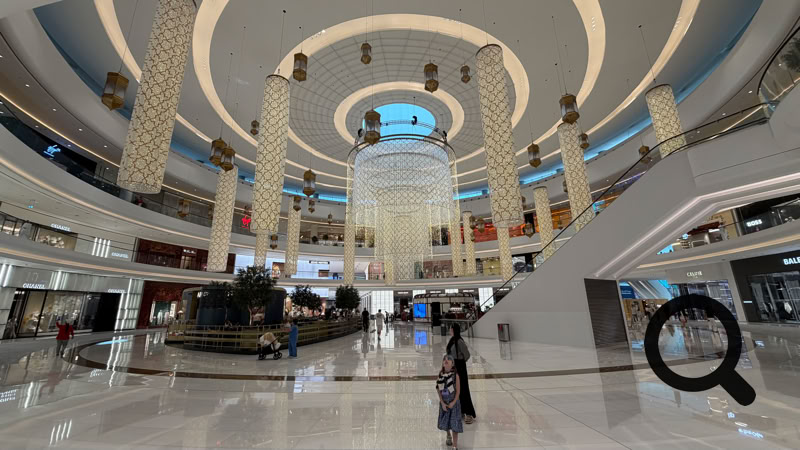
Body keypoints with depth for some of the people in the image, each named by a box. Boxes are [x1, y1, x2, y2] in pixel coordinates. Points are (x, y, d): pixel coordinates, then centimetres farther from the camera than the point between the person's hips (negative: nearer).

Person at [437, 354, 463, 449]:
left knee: (454, 423, 0)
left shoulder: (455, 374, -17)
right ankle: (449, 436, 46)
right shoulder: (441, 374, -10)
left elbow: (458, 391, -12)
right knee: (445, 420, 18)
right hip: (443, 401, 3)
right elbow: (438, 390, -5)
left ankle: (455, 445, 12)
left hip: (453, 401, -3)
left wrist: (453, 403, -14)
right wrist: (442, 403, -9)